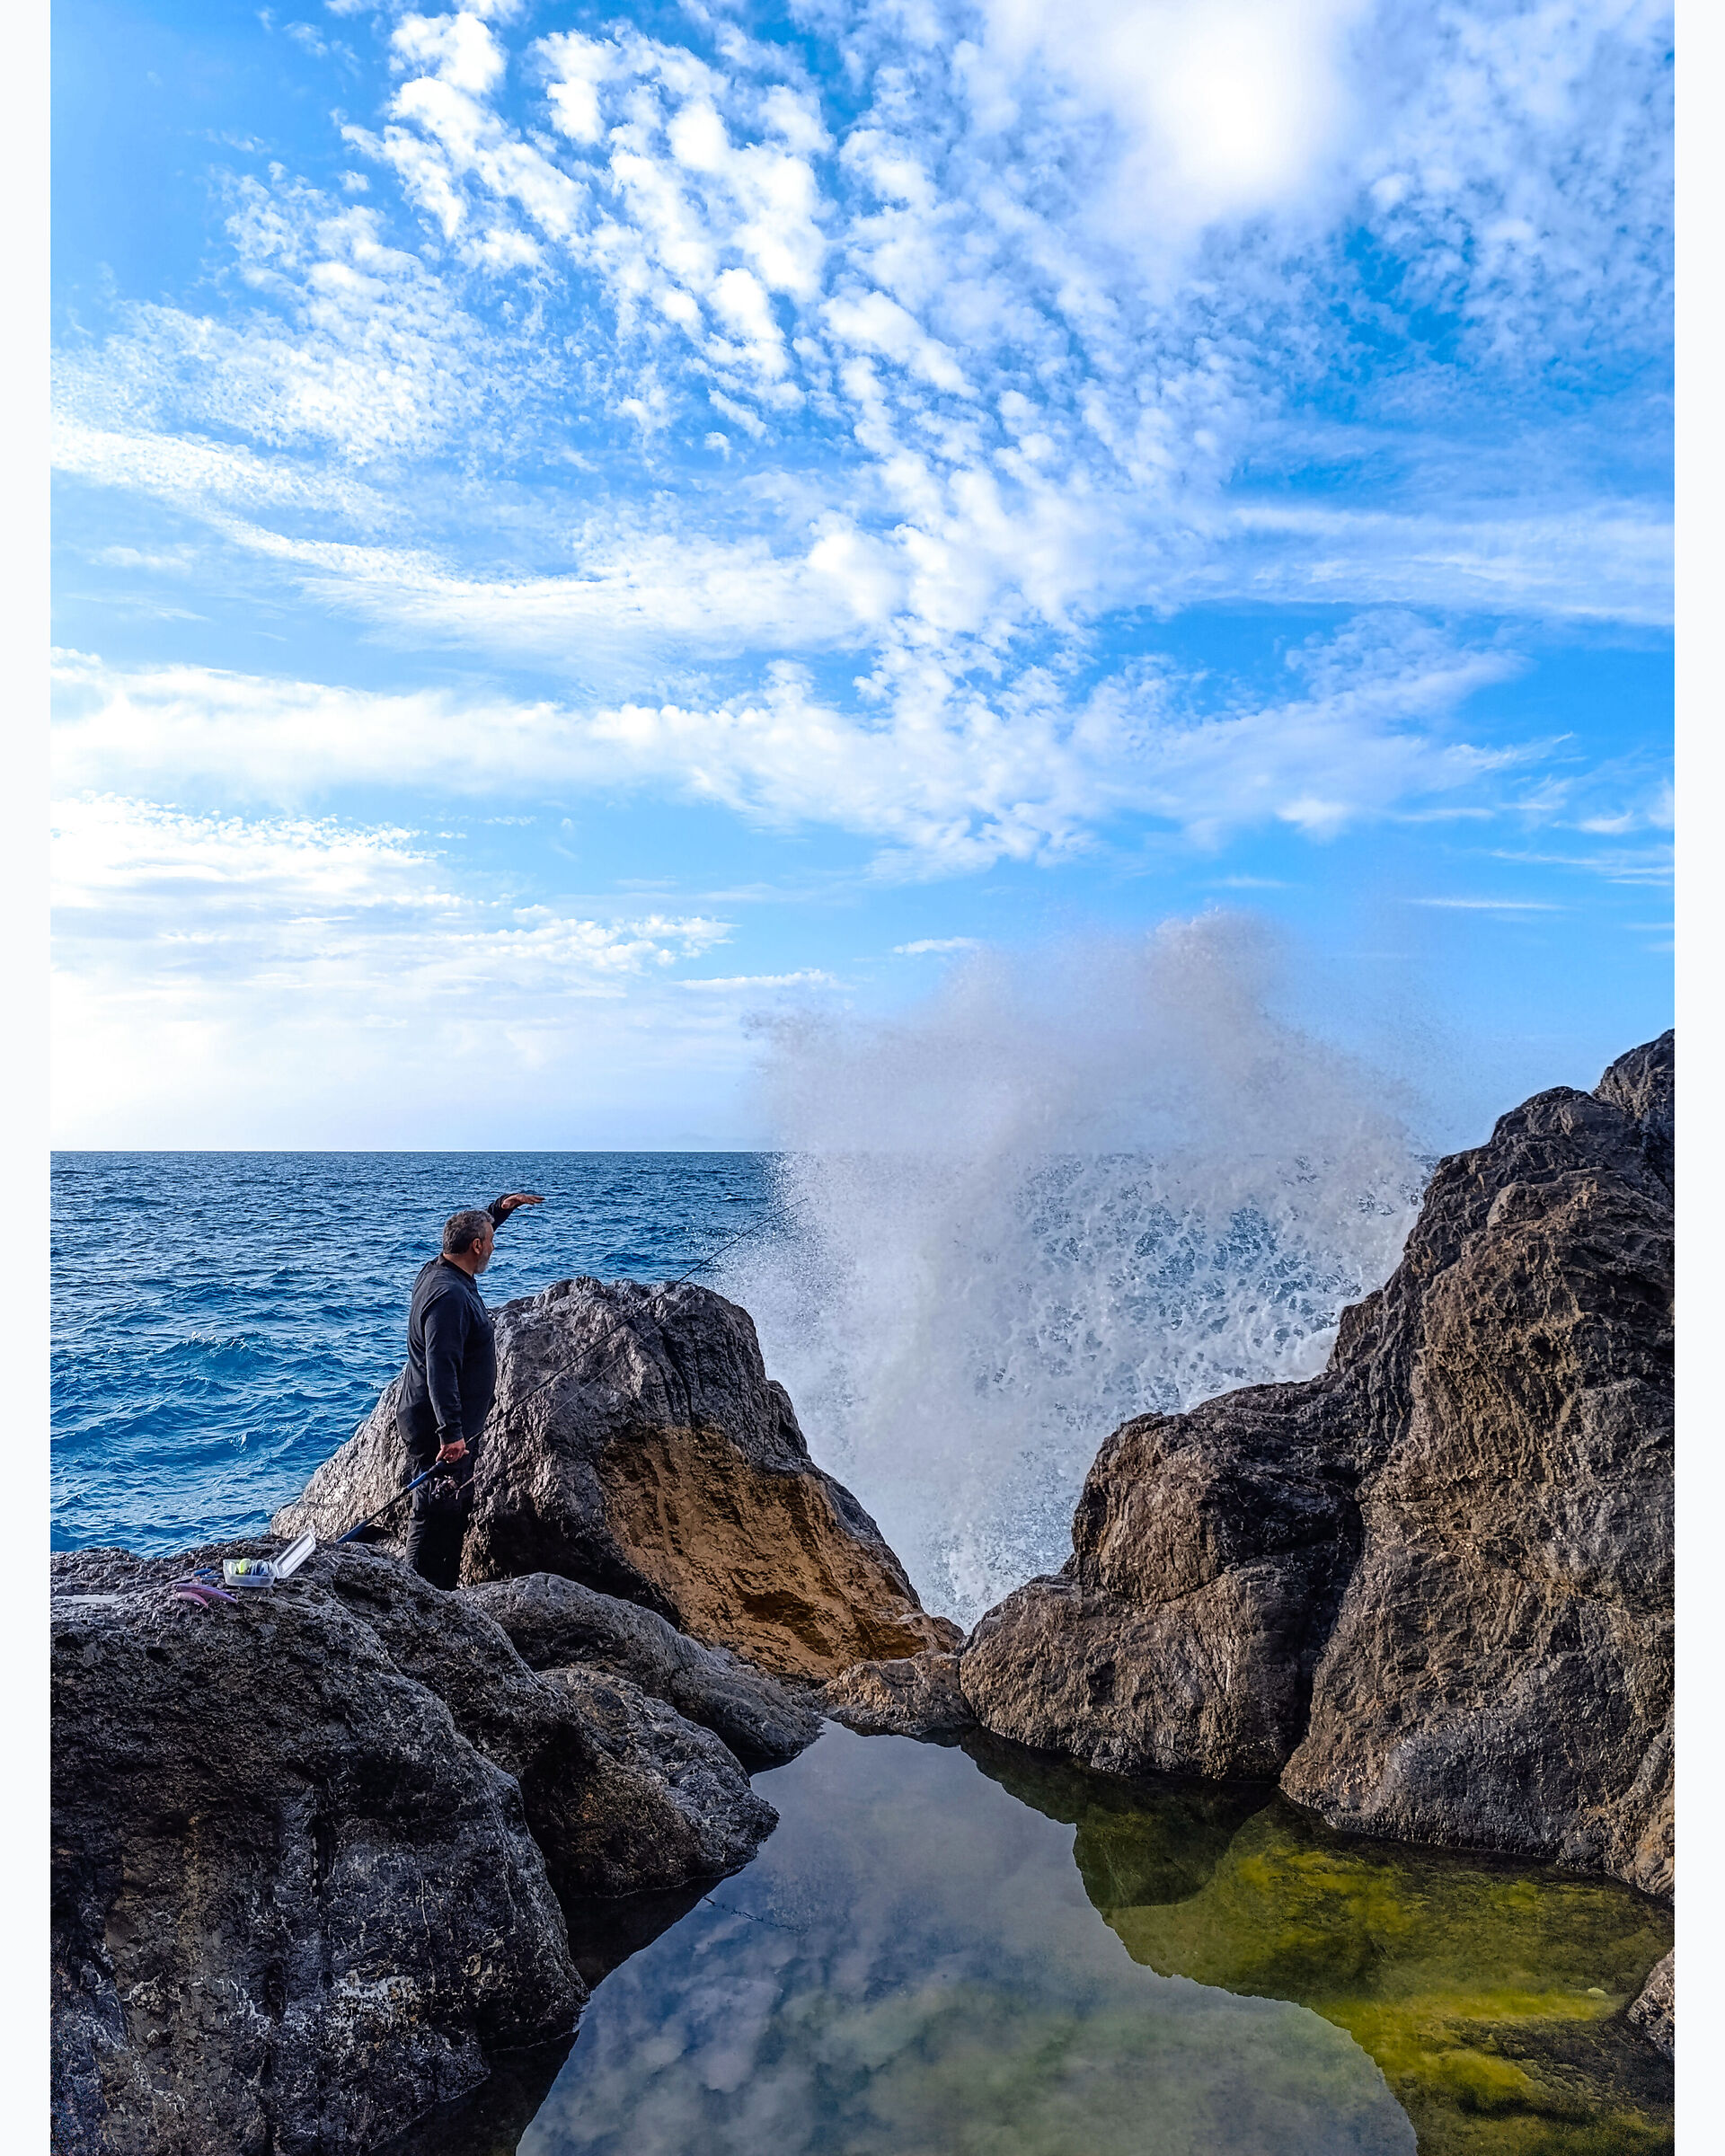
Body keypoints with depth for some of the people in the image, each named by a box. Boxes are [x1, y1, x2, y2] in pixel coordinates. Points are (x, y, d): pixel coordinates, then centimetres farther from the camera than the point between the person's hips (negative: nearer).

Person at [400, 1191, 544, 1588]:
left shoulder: (440, 1271, 7)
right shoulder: (449, 1295, -24)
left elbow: (472, 1231, 31)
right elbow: (441, 1369, -31)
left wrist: (501, 1207, 24)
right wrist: (450, 1433, -34)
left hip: (457, 1428, 11)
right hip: (440, 1431, -11)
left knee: (456, 1511, 19)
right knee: (435, 1515, -5)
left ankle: (444, 1592, 29)